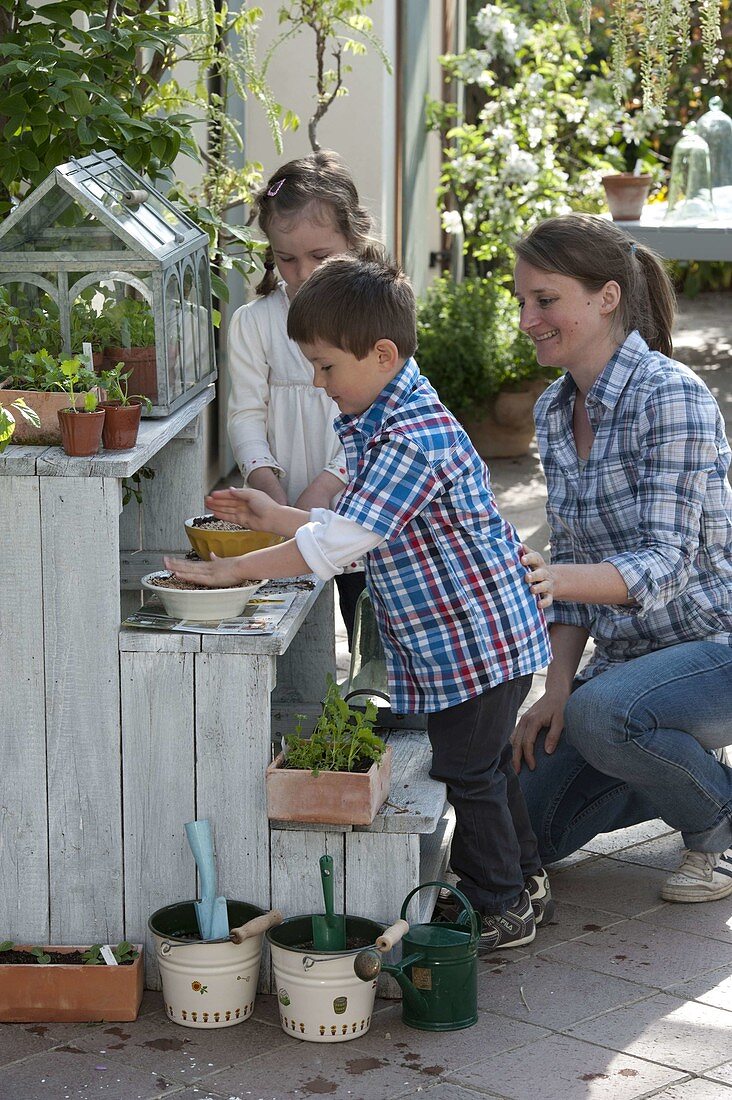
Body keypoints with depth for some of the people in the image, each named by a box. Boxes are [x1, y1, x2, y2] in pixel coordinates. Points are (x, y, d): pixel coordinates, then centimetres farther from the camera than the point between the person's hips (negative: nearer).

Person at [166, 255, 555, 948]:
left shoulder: (416, 437, -27)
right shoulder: (377, 424, 7)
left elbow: (340, 540, -31)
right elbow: (355, 528, 17)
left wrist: (233, 570, -26)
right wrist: (273, 517, 11)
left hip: (479, 637, -10)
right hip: (458, 637, 10)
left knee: (468, 773, 2)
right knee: (480, 764, 22)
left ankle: (499, 911, 16)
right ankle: (522, 879, 37)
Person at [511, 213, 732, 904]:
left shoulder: (670, 397, -21)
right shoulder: (554, 410, 5)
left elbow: (667, 563, -27)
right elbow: (573, 562, 9)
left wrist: (538, 578, -42)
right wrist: (558, 687, -3)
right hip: (626, 657, 8)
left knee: (603, 713, -37)